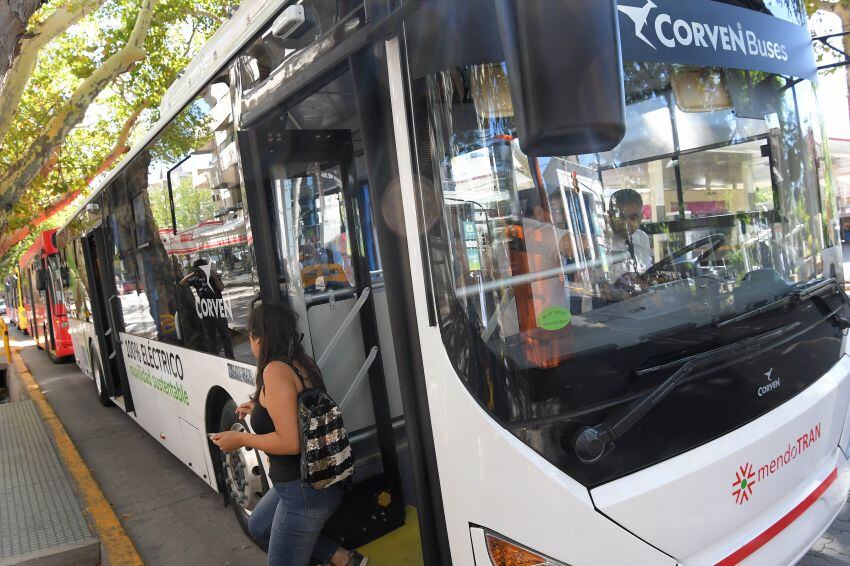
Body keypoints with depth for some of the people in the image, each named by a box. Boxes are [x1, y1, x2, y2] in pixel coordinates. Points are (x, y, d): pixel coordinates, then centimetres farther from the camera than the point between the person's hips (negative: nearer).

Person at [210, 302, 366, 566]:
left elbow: (289, 442, -25)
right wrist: (260, 408, 21)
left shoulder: (275, 370, -22)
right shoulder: (303, 363, 3)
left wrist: (240, 439, -12)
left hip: (304, 491, -9)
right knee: (259, 526, 30)